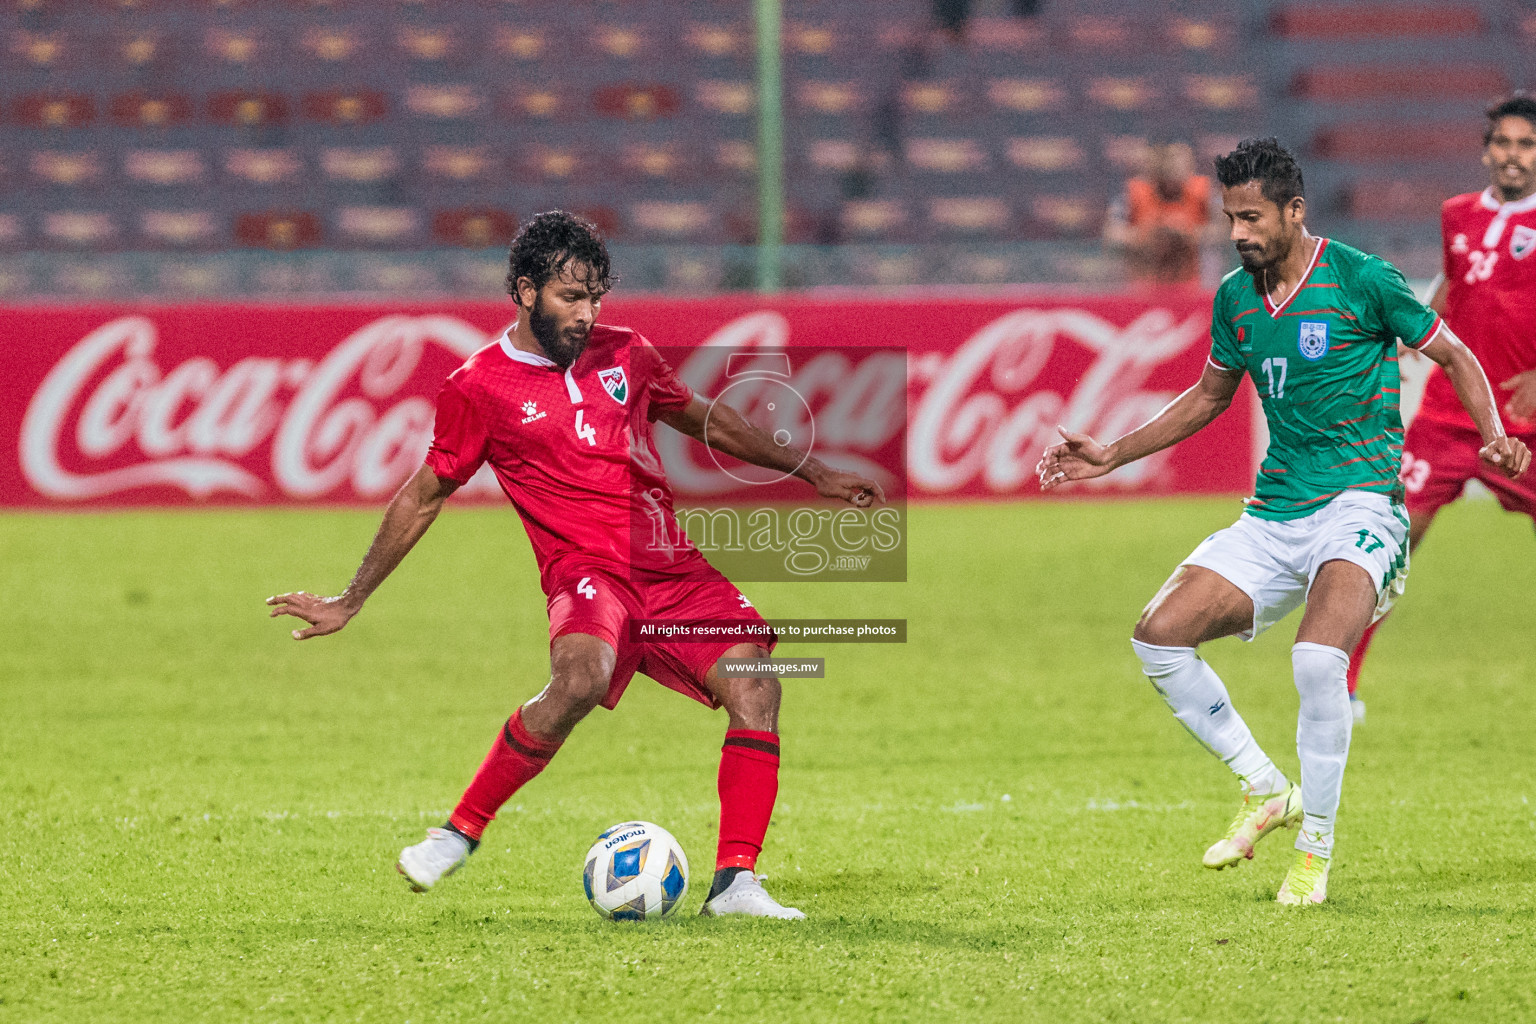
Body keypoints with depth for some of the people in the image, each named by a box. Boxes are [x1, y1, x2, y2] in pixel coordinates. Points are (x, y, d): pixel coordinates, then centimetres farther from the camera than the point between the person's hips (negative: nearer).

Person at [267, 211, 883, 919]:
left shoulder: (624, 355, 14)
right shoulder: (479, 388, 2)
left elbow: (707, 420, 30)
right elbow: (424, 496, 12)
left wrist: (812, 473, 33)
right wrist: (348, 603, 15)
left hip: (674, 568, 5)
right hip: (588, 570, -5)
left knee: (755, 686, -17)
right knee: (579, 680, -35)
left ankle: (735, 883, -15)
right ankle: (459, 834, -20)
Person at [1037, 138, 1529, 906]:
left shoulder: (1360, 280, -8)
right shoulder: (1235, 297, 8)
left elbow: (1453, 356, 2)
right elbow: (1209, 397, 25)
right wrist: (1113, 455, 21)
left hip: (1358, 504, -6)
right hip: (1273, 516, 6)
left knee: (1317, 659, -30)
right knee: (1159, 636, -9)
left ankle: (1316, 849, -12)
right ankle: (1265, 791, 8)